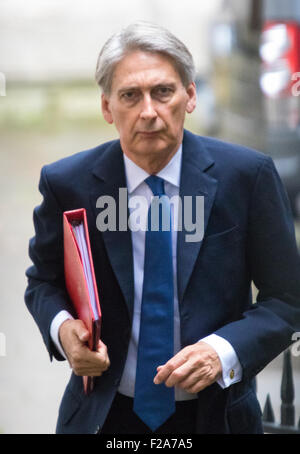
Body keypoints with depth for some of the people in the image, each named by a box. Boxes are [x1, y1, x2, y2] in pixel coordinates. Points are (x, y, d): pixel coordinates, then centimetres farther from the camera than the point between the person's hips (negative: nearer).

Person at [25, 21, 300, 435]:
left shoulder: (247, 175, -11)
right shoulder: (67, 184, -8)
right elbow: (44, 280, 5)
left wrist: (224, 351, -23)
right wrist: (61, 326, -16)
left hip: (216, 413, 0)